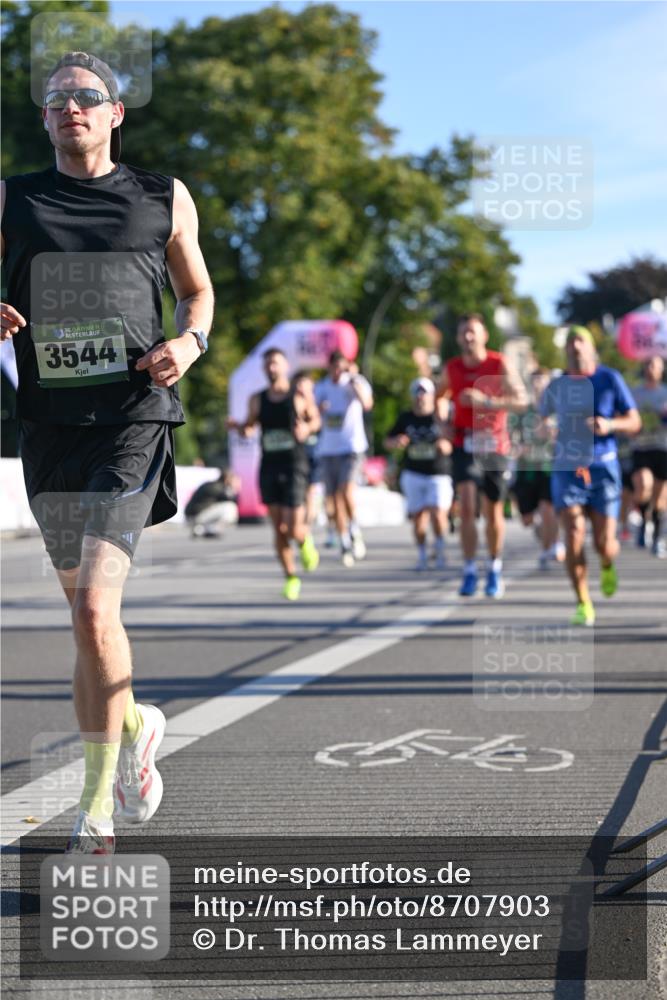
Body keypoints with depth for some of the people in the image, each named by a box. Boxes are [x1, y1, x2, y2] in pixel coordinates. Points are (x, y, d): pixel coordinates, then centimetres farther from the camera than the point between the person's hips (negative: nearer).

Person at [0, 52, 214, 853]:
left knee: (94, 609, -15)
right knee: (86, 613, 12)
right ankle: (135, 726, 39)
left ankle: (98, 802, -2)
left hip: (132, 419, -3)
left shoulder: (164, 200, 8)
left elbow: (196, 289, 20)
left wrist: (189, 340, -1)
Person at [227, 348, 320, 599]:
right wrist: (237, 426, -6)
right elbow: (249, 427, 16)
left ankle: (306, 541, 26)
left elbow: (315, 419, 13)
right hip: (268, 468, 3)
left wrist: (307, 428, -9)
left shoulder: (299, 398, -1)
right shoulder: (257, 400, 7)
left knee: (294, 529, -10)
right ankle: (290, 577, 15)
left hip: (294, 467, -3)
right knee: (278, 529, 2)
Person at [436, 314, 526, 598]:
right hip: (465, 446, 1)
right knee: (467, 506, -16)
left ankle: (495, 569, 27)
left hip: (495, 446, -1)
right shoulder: (451, 369, 3)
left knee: (494, 511, 8)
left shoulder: (500, 365, -5)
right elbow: (438, 397, 22)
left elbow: (520, 401, -12)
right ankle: (469, 571, -12)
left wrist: (486, 401, -23)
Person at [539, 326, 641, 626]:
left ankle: (607, 566, 35)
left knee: (604, 544, -4)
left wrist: (610, 424, -20)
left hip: (603, 468, -1)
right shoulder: (556, 387, 6)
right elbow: (541, 417, 24)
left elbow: (634, 422, 1)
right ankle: (583, 604, -4)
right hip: (567, 468, 1)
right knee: (574, 534, -16)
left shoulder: (610, 379, 0)